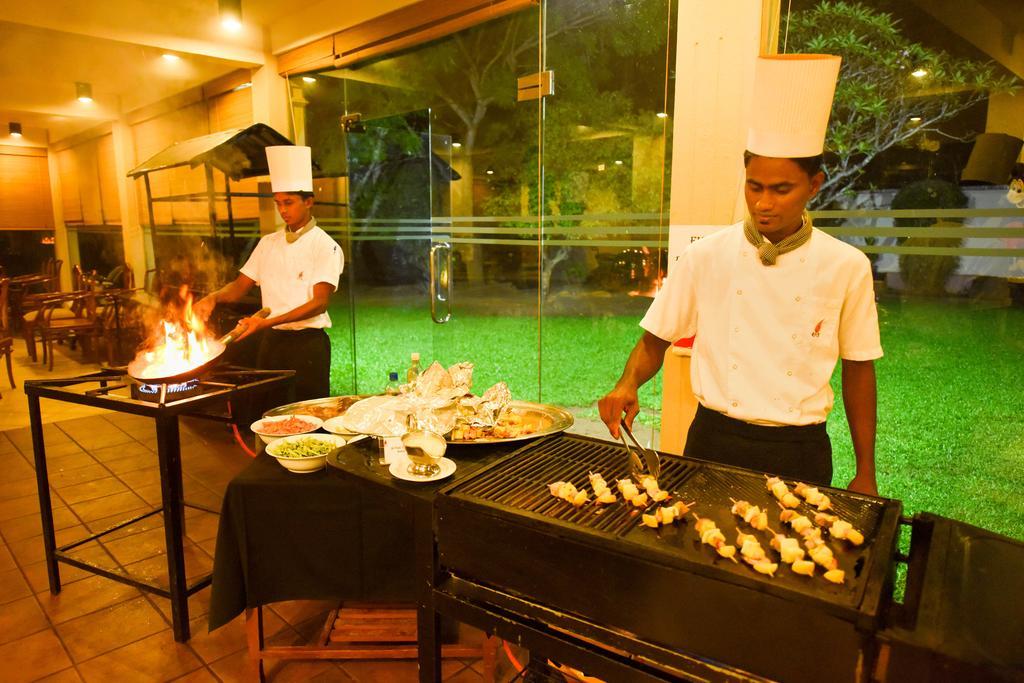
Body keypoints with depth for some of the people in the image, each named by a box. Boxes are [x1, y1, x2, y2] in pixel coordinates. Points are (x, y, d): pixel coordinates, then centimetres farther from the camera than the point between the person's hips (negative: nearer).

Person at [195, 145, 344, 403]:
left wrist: (267, 322, -23)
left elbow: (319, 303, -16)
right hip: (272, 342, 5)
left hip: (308, 343, -5)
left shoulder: (326, 247, -8)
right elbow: (241, 285, 12)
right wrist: (214, 298, -9)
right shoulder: (268, 243, 10)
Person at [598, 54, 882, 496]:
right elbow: (655, 342, 1)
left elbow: (858, 369, 3)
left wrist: (865, 474, 5)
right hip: (714, 442, 0)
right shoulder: (705, 256, -6)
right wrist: (627, 385, -20)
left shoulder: (847, 267, -5)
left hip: (799, 453, 0)